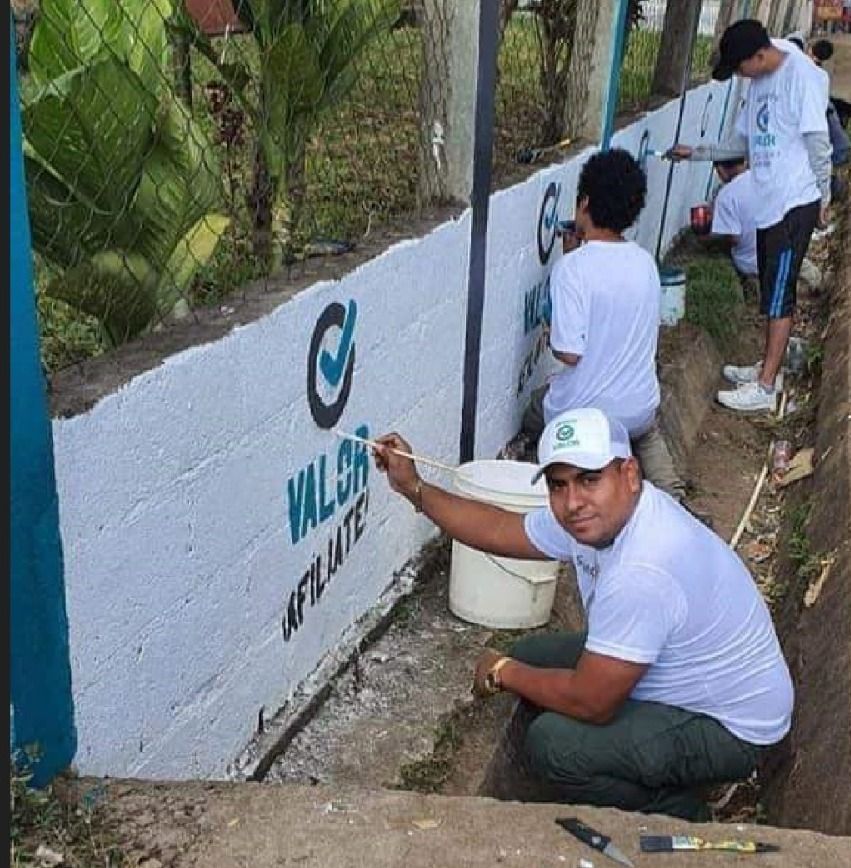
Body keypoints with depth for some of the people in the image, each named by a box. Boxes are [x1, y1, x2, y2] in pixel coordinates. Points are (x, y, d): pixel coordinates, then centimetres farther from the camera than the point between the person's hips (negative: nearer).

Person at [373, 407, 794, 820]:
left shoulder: (643, 572, -37)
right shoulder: (598, 515, -8)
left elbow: (590, 702, -30)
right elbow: (504, 530, 9)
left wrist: (502, 672, -13)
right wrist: (414, 488, 4)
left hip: (729, 726, -9)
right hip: (679, 680, 10)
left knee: (553, 745, -23)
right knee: (532, 656, 9)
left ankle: (677, 816, 3)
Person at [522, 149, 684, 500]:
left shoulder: (572, 267, -21)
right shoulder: (645, 261, -2)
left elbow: (569, 352, -22)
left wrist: (550, 337, -1)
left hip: (583, 413, -4)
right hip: (640, 410, 5)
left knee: (534, 415, 30)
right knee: (645, 431, 40)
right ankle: (665, 483, 8)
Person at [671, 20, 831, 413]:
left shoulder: (799, 73, -13)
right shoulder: (760, 83, 13)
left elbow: (817, 140, -13)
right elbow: (744, 144, 21)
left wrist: (823, 196, -10)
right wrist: (694, 153, 18)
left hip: (795, 203, -8)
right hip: (769, 203, 8)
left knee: (779, 294, -6)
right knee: (771, 291, 15)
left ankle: (765, 389, -2)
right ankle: (767, 367, 27)